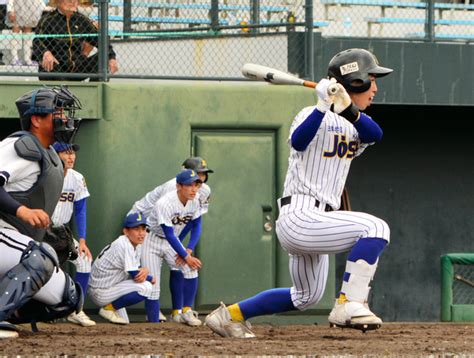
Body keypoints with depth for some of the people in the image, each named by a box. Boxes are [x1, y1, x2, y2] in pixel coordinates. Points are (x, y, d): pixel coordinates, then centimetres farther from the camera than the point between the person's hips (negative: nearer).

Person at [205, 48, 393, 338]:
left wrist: (348, 109, -25)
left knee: (306, 296, 24)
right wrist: (324, 105, -40)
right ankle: (349, 304, -25)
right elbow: (298, 140, -30)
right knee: (375, 227, -25)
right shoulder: (315, 117, -8)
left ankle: (230, 315, 32)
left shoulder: (352, 125, 15)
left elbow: (375, 134, -8)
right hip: (300, 217, -10)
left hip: (315, 222, 10)